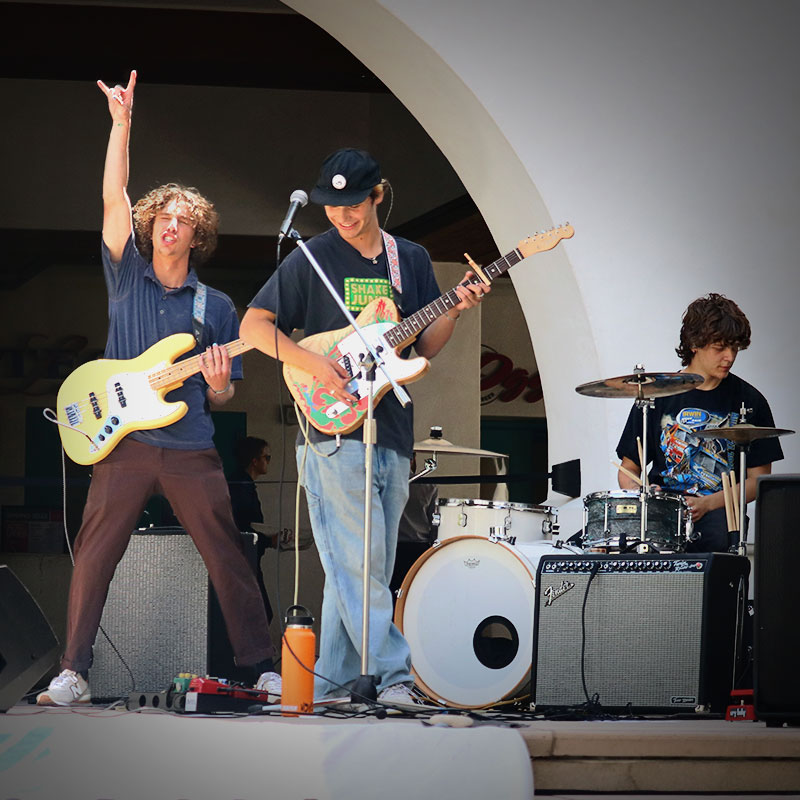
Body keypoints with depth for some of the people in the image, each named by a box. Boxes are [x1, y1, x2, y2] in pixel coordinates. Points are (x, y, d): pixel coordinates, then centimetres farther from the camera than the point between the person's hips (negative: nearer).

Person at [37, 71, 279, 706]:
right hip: (124, 442, 0)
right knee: (93, 557, -6)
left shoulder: (216, 307, 10)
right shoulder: (127, 277, 9)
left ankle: (263, 669, 6)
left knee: (228, 559, -1)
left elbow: (221, 399, 13)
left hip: (192, 448, 0)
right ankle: (73, 675, -1)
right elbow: (114, 199, -4)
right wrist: (121, 122, -11)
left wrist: (218, 384, -12)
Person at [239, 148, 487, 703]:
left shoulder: (411, 260, 13)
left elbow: (425, 346, 14)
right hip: (334, 427, -5)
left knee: (366, 569, 6)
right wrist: (312, 364, -15)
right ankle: (395, 675, -12)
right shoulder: (313, 259, 0)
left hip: (392, 432, 5)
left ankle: (331, 684, 13)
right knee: (357, 563, -12)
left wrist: (455, 310, -6)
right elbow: (253, 325, -2)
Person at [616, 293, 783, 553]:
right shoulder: (656, 396, 8)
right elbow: (629, 469, 14)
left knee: (717, 536, -36)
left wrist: (706, 504, -11)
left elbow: (757, 480, 6)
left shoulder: (749, 402, 6)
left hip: (718, 512, 0)